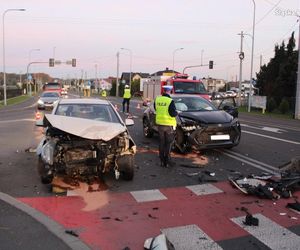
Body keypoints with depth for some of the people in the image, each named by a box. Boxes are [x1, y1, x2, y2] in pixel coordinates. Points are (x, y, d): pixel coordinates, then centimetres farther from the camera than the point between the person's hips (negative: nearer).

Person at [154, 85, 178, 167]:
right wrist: (177, 113, 3)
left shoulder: (157, 99, -1)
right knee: (168, 144, 6)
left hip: (160, 124, 5)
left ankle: (162, 161, 18)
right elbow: (173, 113, -17)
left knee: (161, 143, 14)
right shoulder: (170, 101, -17)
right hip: (169, 125, -5)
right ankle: (167, 161, 8)